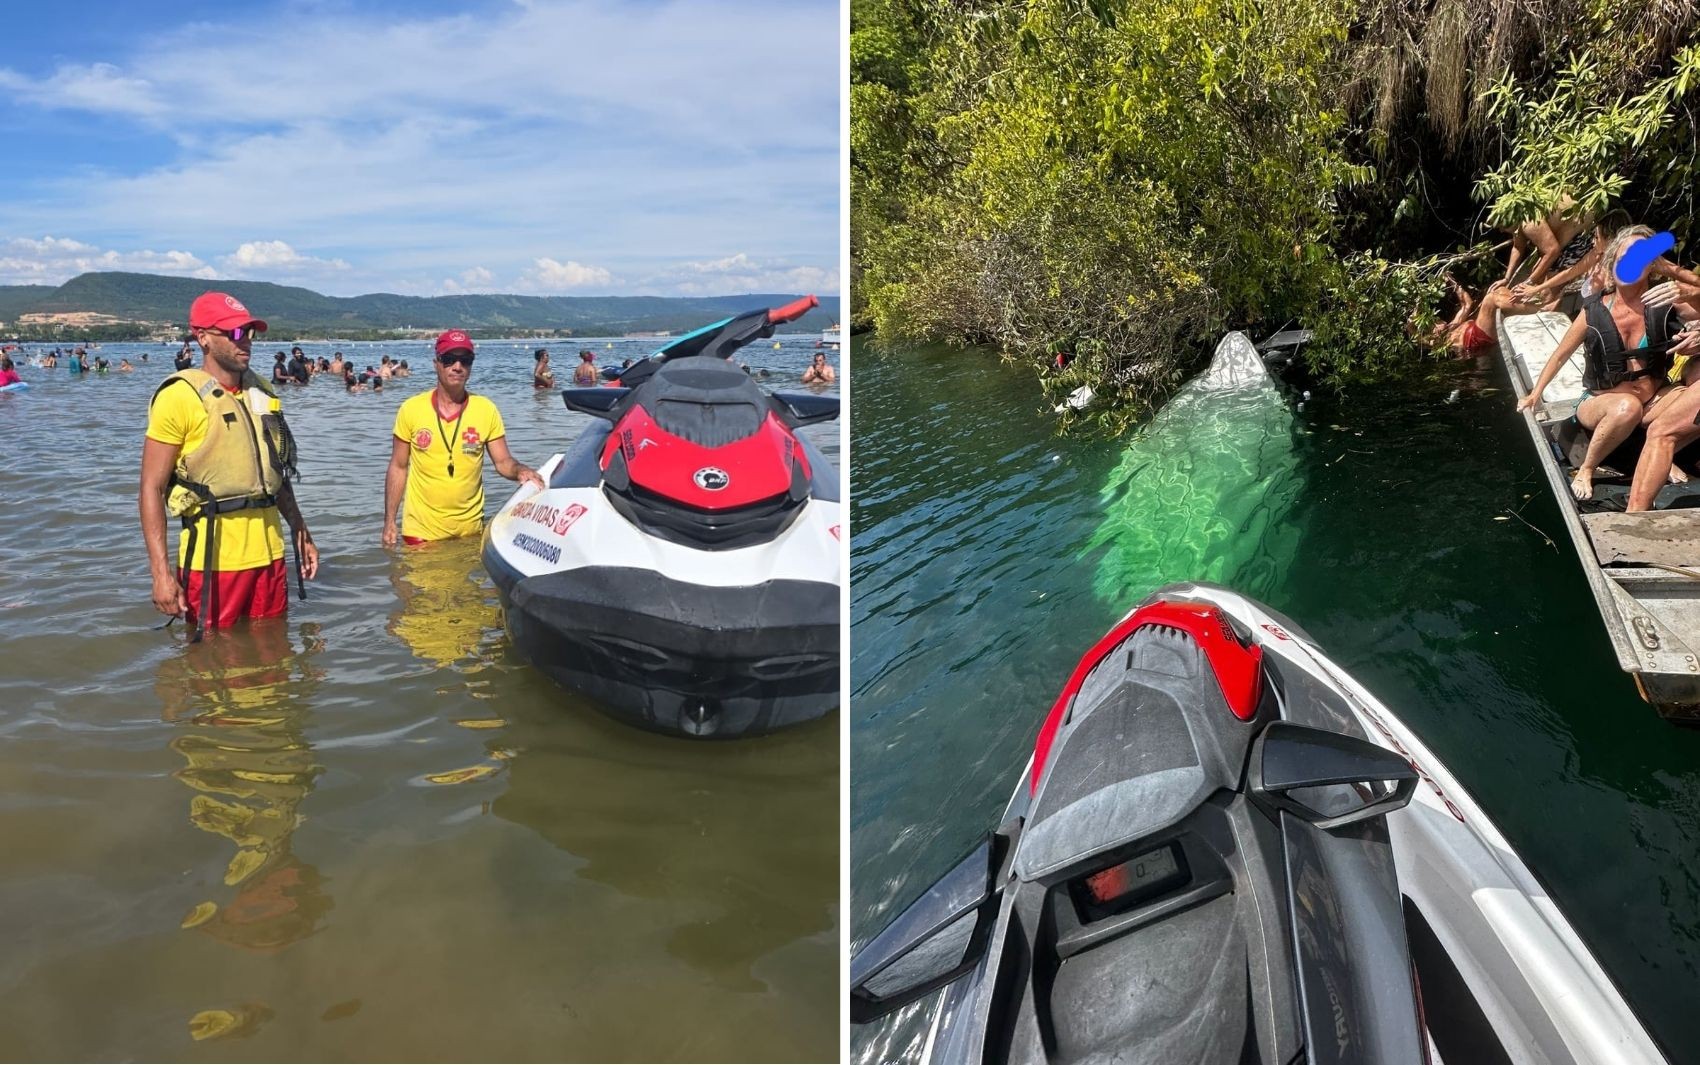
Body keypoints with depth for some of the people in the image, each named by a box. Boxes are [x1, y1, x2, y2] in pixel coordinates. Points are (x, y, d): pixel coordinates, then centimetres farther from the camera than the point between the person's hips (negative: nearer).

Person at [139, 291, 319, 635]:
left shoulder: (262, 391, 10)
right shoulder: (179, 397, -9)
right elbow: (151, 489, -11)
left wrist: (301, 533, 18)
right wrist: (161, 571, -17)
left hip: (268, 554, 5)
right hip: (213, 558, -5)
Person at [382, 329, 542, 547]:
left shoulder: (486, 410, -3)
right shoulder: (411, 409, -4)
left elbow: (502, 461, -1)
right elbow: (398, 467, 2)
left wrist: (520, 470, -25)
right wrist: (389, 521, -1)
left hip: (470, 528, 1)